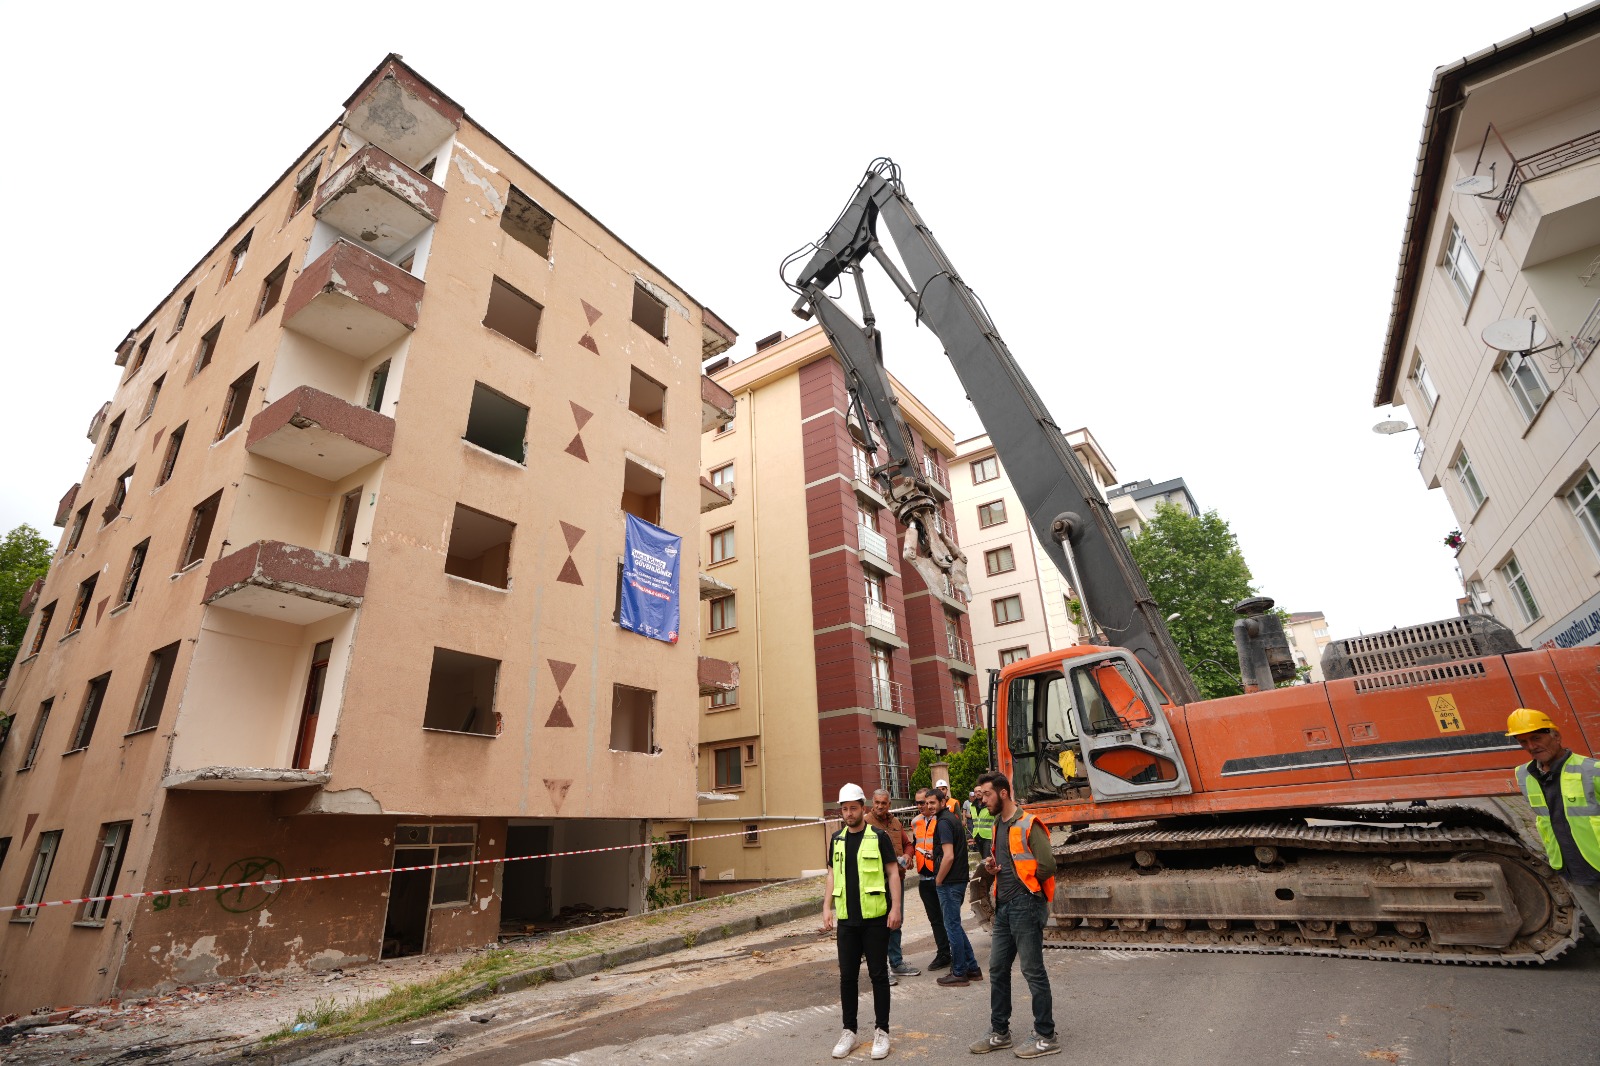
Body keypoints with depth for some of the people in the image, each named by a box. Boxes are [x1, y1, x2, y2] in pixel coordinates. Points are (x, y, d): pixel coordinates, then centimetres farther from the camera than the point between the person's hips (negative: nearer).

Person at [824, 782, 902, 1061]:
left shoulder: (878, 836, -6)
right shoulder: (837, 839, 7)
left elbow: (892, 873, -5)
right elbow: (832, 875, 12)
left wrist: (896, 908, -12)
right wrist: (827, 907, 4)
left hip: (875, 917, -4)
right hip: (846, 919, 4)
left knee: (878, 974, 5)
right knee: (847, 976, 10)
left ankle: (881, 1031, 19)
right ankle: (849, 1031, 23)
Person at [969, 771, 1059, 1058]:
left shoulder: (1028, 824, -14)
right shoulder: (998, 825, 13)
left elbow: (1047, 866, -19)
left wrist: (1024, 883, -6)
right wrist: (992, 868, 4)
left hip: (1025, 904, -9)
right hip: (1003, 906, 9)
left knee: (1033, 971, 2)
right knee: (997, 970, 14)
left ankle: (1046, 1038, 16)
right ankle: (999, 1032, 27)